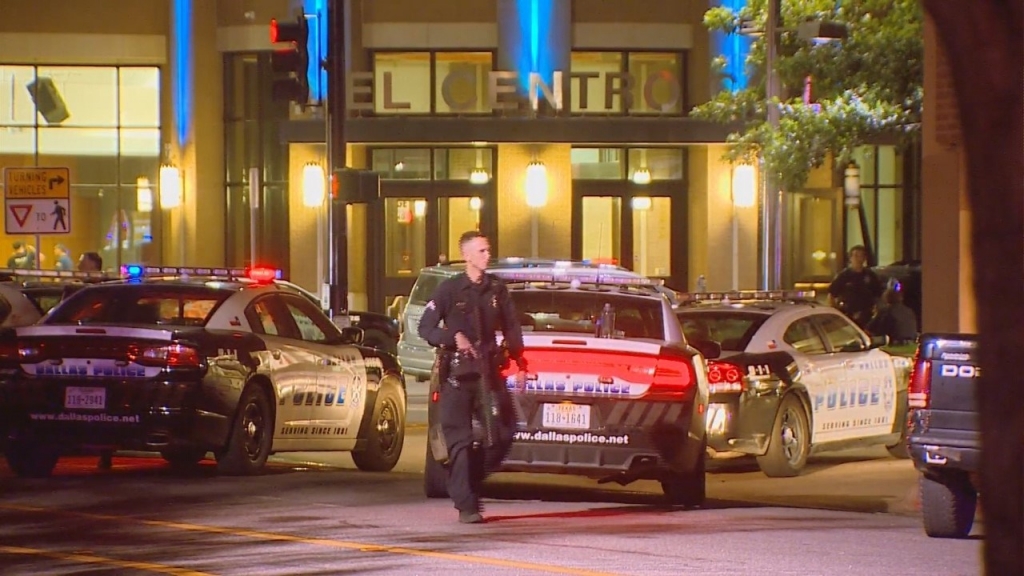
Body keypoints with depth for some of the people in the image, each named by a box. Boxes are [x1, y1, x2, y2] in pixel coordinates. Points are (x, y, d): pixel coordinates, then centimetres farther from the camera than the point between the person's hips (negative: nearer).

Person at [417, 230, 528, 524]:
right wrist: (454, 338, -18)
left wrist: (520, 364, 4)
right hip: (457, 374, -4)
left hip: (489, 370, 4)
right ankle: (466, 505, -3)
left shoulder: (497, 288, 7)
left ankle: (471, 481, 20)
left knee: (503, 433, -2)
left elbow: (511, 329, 13)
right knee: (460, 440, -5)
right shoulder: (450, 289, -3)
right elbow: (424, 328, -3)